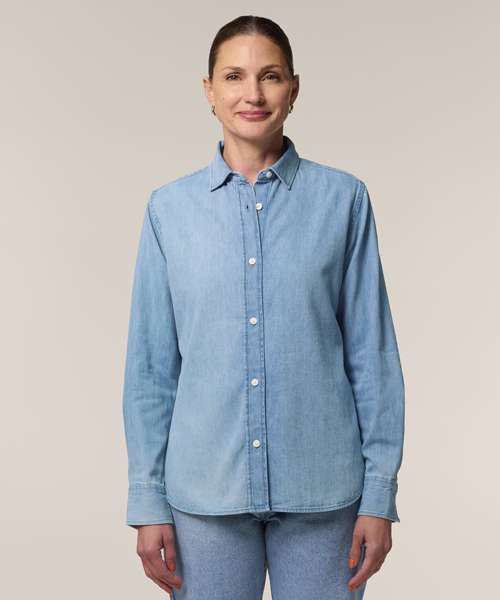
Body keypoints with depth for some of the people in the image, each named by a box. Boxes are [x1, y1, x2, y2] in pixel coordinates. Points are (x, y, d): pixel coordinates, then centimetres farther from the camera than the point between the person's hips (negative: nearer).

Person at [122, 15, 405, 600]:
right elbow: (151, 364, 2)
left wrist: (380, 492, -3)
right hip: (205, 486, 1)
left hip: (321, 487, 0)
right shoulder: (169, 207, 1)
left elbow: (371, 350, -1)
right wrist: (148, 498, 1)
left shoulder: (343, 198, -2)